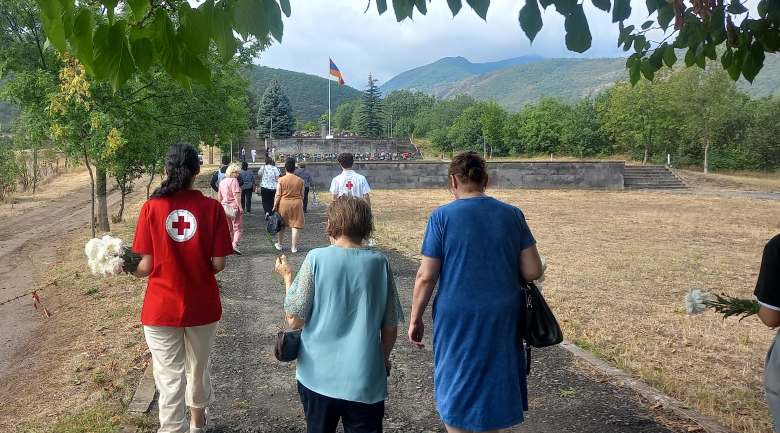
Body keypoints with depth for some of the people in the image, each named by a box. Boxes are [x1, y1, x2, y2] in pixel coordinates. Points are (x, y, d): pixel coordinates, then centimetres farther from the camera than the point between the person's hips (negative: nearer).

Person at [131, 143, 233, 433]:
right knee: (198, 368, 23)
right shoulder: (212, 207, -10)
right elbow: (219, 264, -10)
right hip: (202, 306, 2)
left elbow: (146, 265, -9)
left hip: (161, 308, -2)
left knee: (169, 379, 9)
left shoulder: (151, 207, -10)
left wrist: (130, 270, 13)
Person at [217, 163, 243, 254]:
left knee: (229, 229, 16)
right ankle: (235, 244, -18)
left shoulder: (222, 182, 13)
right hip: (234, 207, -7)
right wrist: (240, 207, -19)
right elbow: (236, 195, -19)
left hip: (224, 207, 7)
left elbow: (219, 197, 18)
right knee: (237, 228, 0)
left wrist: (221, 206, 26)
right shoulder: (234, 180, -12)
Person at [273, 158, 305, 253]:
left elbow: (278, 195, -7)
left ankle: (279, 244, 28)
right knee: (295, 226, 4)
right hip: (297, 203, 0)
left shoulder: (281, 180, -7)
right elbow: (302, 195, 6)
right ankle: (294, 247, 5)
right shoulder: (300, 180, -1)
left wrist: (275, 206, 1)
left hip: (283, 203, 0)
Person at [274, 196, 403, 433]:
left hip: (319, 376, 0)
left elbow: (295, 320, -8)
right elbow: (390, 328, 0)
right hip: (365, 380, 0)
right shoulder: (379, 262, -5)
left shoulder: (316, 258, -10)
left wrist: (287, 275, 5)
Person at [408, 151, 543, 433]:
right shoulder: (512, 214, -1)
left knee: (456, 393, 15)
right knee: (494, 384, 22)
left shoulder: (443, 217, -9)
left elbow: (426, 276, -10)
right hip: (502, 318, 3)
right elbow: (533, 272, -3)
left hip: (458, 320, -3)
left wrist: (415, 319, 2)